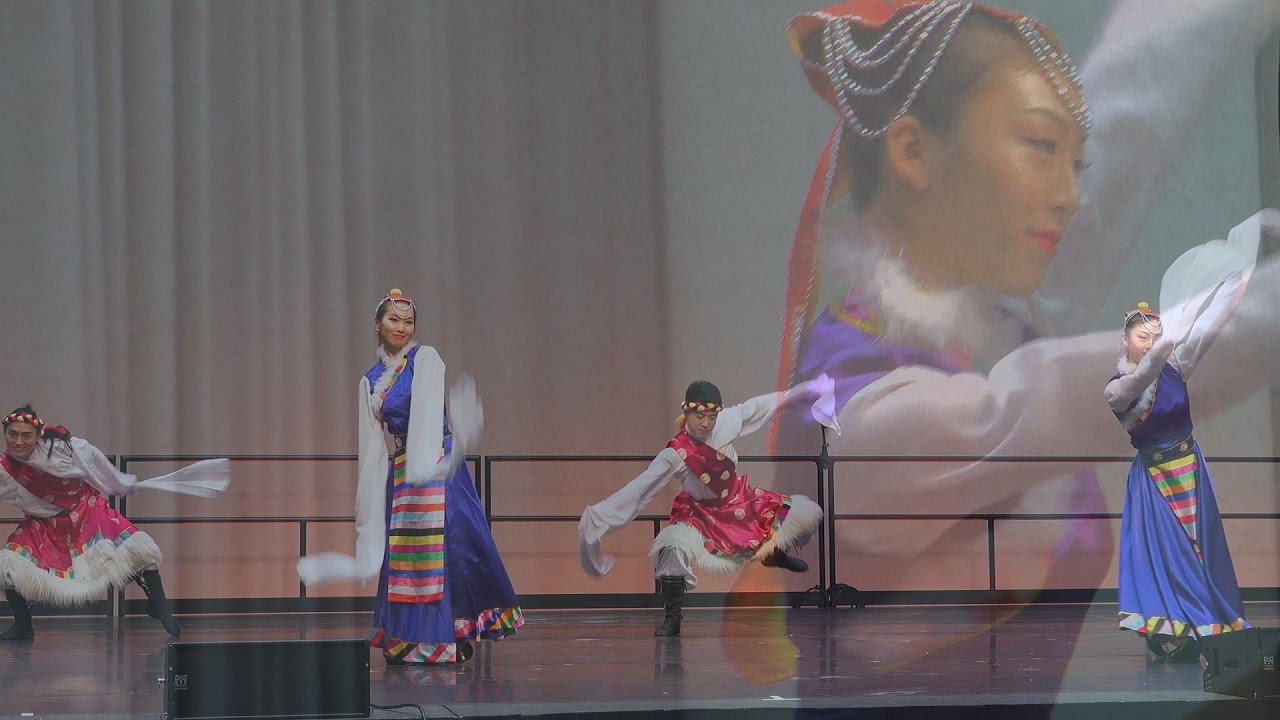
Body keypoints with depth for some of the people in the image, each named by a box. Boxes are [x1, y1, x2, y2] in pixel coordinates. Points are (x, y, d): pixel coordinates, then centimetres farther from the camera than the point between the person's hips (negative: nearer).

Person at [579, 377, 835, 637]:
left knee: (807, 513, -5)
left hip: (741, 502, 5)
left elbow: (757, 407, 0)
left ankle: (774, 553, 27)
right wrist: (599, 516, -39)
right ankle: (672, 617, -16)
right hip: (702, 514, -5)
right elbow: (638, 489, -30)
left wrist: (800, 391, 11)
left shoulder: (725, 424, -16)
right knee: (675, 547, -37)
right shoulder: (675, 455, -27)